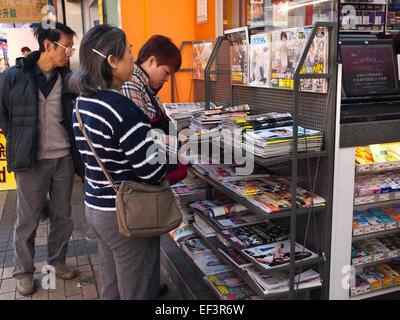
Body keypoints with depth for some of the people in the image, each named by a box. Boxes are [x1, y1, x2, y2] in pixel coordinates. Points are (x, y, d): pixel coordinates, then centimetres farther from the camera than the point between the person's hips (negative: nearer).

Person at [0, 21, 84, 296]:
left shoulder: (68, 79, 4)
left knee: (63, 215, 13)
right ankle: (23, 272, 25)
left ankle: (58, 261, 33)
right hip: (32, 160, -3)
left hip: (64, 157, 4)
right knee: (28, 220, 7)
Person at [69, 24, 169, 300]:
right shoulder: (123, 109, -24)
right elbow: (153, 171, -21)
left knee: (111, 287, 23)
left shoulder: (82, 103, 5)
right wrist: (164, 149, -2)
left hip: (94, 205, 9)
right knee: (139, 292, 9)